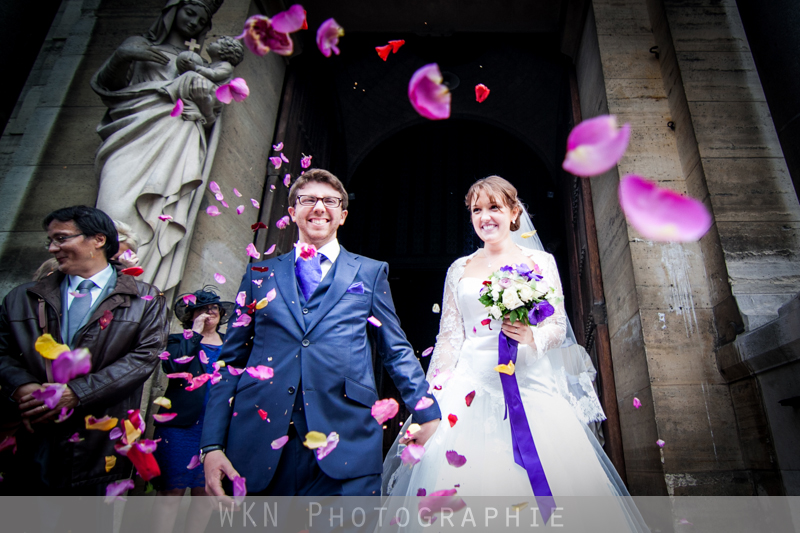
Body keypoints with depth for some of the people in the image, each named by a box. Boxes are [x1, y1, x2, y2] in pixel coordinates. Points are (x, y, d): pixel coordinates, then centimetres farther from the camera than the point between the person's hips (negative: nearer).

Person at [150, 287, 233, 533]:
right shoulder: (179, 340, 9)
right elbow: (171, 367, -13)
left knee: (206, 493, 7)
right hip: (181, 426, -2)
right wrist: (195, 333, -9)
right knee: (171, 492, -2)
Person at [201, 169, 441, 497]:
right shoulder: (260, 275, 13)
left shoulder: (371, 273, 11)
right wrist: (212, 445, 3)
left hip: (344, 444, -1)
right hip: (260, 443, 2)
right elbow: (232, 361, 10)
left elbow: (397, 351, 11)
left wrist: (427, 414, 5)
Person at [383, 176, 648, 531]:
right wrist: (428, 400, 3)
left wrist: (532, 337, -17)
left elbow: (558, 326, 6)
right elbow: (448, 337, 9)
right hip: (472, 385, 1)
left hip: (530, 382, 0)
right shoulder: (459, 270, 11)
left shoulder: (540, 262, 8)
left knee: (545, 477, -10)